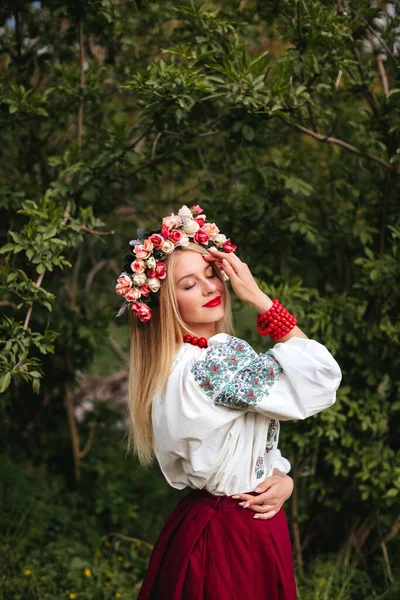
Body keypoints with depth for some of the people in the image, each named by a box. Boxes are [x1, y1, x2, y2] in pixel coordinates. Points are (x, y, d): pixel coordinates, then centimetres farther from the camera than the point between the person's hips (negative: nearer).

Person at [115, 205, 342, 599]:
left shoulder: (186, 362, 6)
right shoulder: (219, 359, -24)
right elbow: (322, 376, -20)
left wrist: (282, 478, -8)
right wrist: (259, 299, -18)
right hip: (237, 535, -9)